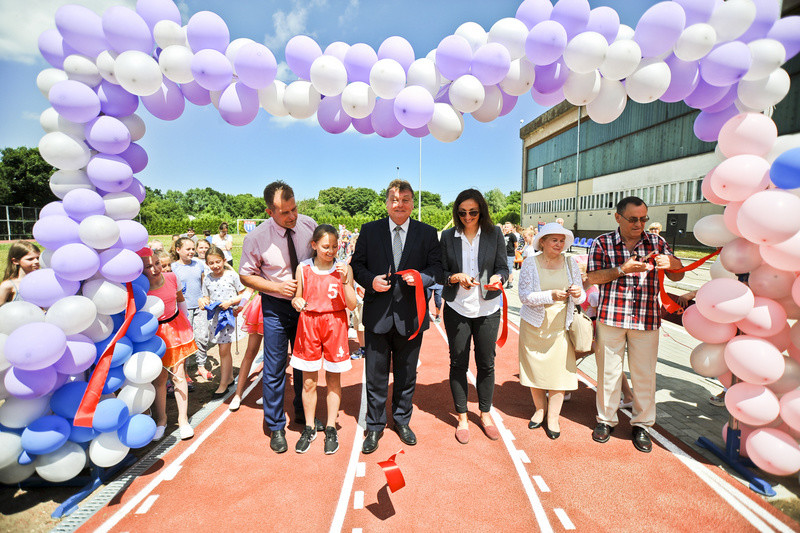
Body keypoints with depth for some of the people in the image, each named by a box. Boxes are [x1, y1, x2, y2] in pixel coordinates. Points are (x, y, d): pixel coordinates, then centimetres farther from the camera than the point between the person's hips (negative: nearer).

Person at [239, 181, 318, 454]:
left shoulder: (309, 224, -10)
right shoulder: (256, 238, -17)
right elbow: (245, 276, -6)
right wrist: (278, 287, -19)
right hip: (275, 307, -3)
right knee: (274, 369, 4)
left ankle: (303, 414, 41)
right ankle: (275, 427, 26)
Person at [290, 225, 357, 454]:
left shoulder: (344, 269, -3)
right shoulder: (303, 268, 0)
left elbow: (352, 305, -6)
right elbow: (297, 298, 7)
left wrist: (345, 280, -20)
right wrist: (296, 302, -16)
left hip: (335, 325, 0)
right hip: (308, 325, 1)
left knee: (333, 381, 10)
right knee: (308, 382, 8)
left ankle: (331, 429, 27)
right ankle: (309, 428, 28)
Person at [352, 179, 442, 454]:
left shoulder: (427, 233, 3)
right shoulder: (369, 230, 3)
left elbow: (437, 267, 2)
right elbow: (356, 265, 4)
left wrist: (421, 277, -19)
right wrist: (371, 280, -15)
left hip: (410, 315, 1)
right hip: (377, 315, 0)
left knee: (406, 374, 16)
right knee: (376, 375, 10)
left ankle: (402, 421, 38)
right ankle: (375, 426, 30)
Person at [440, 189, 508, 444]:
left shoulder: (494, 233, 0)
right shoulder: (448, 236, 0)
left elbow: (503, 267, 3)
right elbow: (442, 272, 3)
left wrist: (498, 277, -19)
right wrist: (456, 277, -17)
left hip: (487, 308, 0)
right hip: (457, 308, 0)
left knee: (486, 363, 11)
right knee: (458, 363, 8)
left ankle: (485, 413, 33)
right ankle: (462, 417, 26)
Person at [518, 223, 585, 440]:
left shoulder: (571, 263, 3)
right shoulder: (530, 263, -5)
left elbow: (580, 297, 5)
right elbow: (524, 296, -12)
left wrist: (578, 294, -19)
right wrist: (551, 295, -25)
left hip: (561, 327, 1)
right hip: (534, 325, -1)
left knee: (559, 371, 2)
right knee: (535, 369, 8)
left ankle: (553, 417, 18)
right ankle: (539, 409, 31)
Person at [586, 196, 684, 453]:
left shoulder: (656, 242, 9)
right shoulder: (602, 243, 2)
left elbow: (677, 277, 10)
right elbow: (593, 277, -5)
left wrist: (671, 264, -13)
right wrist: (622, 269, -18)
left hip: (647, 318, 2)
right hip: (611, 316, -2)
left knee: (644, 373, 8)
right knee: (609, 370, 7)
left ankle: (642, 424, 27)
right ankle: (606, 419, 25)